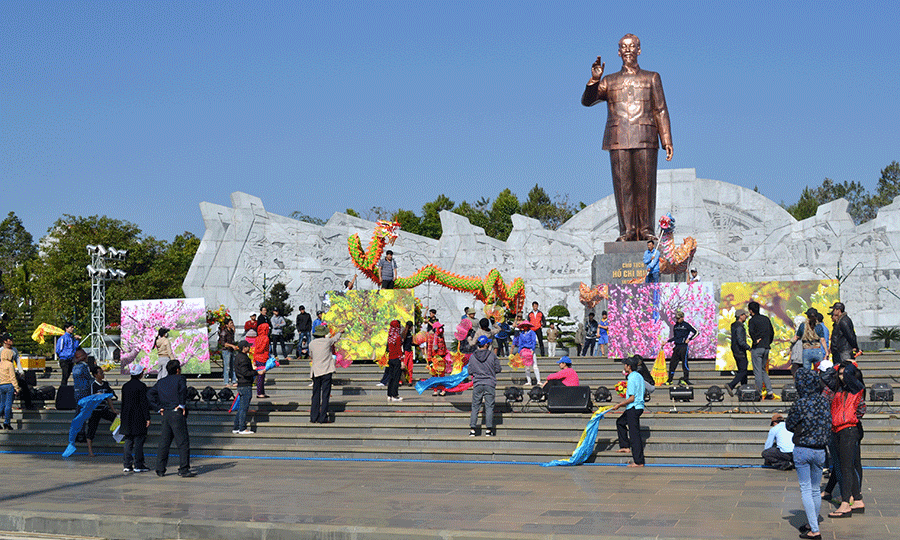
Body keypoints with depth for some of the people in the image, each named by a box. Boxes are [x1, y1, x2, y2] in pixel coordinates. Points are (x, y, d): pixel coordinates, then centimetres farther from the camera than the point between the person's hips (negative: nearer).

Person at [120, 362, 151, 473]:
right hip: (138, 418, -6)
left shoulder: (125, 386, 10)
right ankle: (138, 466, -1)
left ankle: (127, 466, 8)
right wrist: (147, 418, -9)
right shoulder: (141, 386, -10)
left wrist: (122, 417, 22)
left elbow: (123, 402, 15)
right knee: (138, 442, -2)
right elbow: (144, 403, -12)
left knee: (128, 442, 8)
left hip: (127, 418, 6)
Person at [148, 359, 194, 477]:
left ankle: (160, 469, 12)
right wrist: (182, 405, -12)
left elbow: (149, 394, 10)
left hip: (165, 414, 6)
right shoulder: (180, 378, -2)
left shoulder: (161, 382, 16)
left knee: (164, 443, 11)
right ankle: (184, 470, -5)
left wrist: (159, 408, 8)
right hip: (177, 414, -6)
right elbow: (183, 389, -22)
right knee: (183, 443, -3)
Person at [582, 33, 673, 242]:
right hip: (618, 139, 1)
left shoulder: (651, 78, 18)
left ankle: (646, 229, -2)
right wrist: (594, 80, -10)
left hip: (645, 139, 0)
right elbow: (587, 101, 7)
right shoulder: (609, 81, 19)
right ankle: (627, 230, -3)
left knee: (645, 184, -6)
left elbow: (660, 111, 12)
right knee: (623, 185, -5)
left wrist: (667, 141, 4)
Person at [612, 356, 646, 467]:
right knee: (620, 422, 28)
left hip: (633, 408, -11)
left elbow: (631, 398, -21)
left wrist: (619, 405, -11)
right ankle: (625, 446, 29)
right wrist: (624, 403, 22)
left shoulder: (632, 379, -18)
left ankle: (639, 462, -7)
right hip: (639, 406, 11)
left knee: (634, 435, -8)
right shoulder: (639, 376, 11)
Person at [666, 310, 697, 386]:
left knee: (684, 363, -7)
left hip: (684, 346, -6)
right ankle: (670, 380, 8)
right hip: (677, 347, 6)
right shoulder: (675, 326, 16)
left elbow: (695, 332, -1)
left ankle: (686, 380, 0)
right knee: (672, 363, 3)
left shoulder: (686, 325, -2)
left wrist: (689, 339, -9)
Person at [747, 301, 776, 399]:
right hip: (766, 347, 7)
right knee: (763, 370, 15)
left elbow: (751, 331, -25)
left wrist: (755, 341, -14)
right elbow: (772, 332, 15)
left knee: (757, 371, -2)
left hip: (757, 348, -7)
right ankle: (769, 392, 6)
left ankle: (759, 393, -1)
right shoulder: (766, 319, 13)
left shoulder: (752, 320, -7)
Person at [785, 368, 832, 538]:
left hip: (801, 450, -4)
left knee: (805, 490, 1)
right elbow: (828, 423, 10)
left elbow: (789, 426, -5)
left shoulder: (799, 404, -16)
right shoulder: (824, 401, -2)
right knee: (815, 490, 15)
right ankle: (811, 524, 27)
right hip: (819, 450, 4)